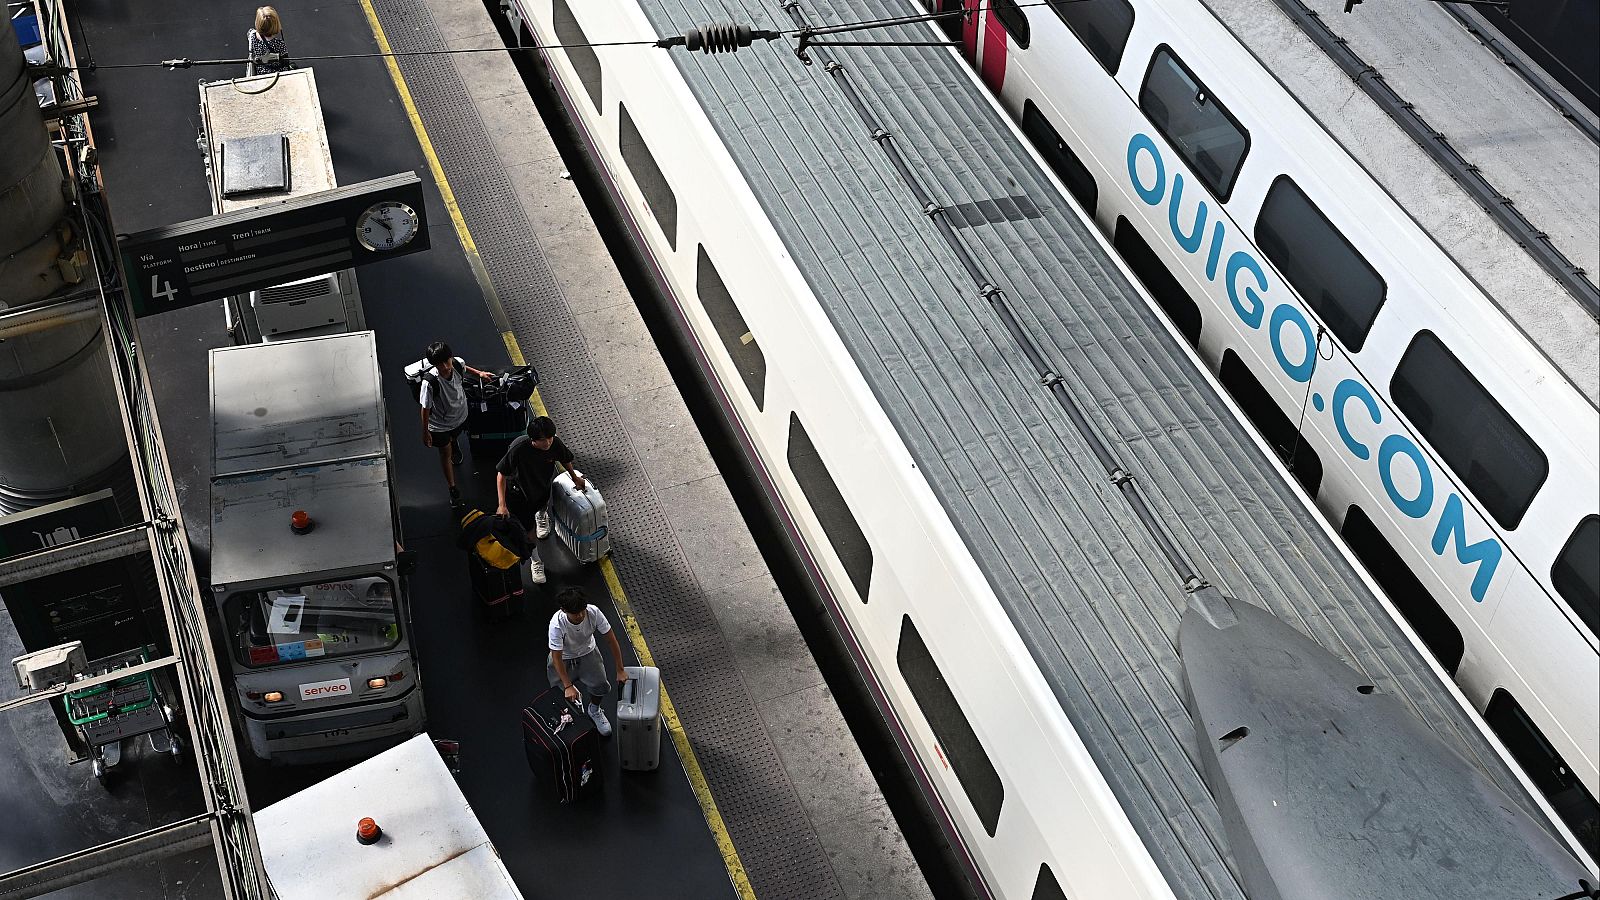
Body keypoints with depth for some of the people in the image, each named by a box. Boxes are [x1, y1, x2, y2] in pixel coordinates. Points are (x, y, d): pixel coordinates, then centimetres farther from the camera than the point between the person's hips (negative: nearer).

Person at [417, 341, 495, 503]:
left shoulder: (458, 363, -29)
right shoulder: (430, 381, -41)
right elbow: (426, 408, -25)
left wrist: (479, 373, 13)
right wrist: (425, 432, -13)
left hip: (460, 416, 4)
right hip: (440, 425, -4)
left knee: (454, 437, 37)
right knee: (445, 454, 19)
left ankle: (453, 445, 74)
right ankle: (453, 488, 39)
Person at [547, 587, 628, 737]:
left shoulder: (594, 612, -30)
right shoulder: (557, 624, -36)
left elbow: (611, 640, -18)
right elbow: (557, 657, -27)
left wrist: (620, 670, -16)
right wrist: (568, 686, -29)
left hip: (587, 652, 2)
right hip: (564, 657, -2)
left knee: (601, 686, -16)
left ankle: (594, 710, 18)